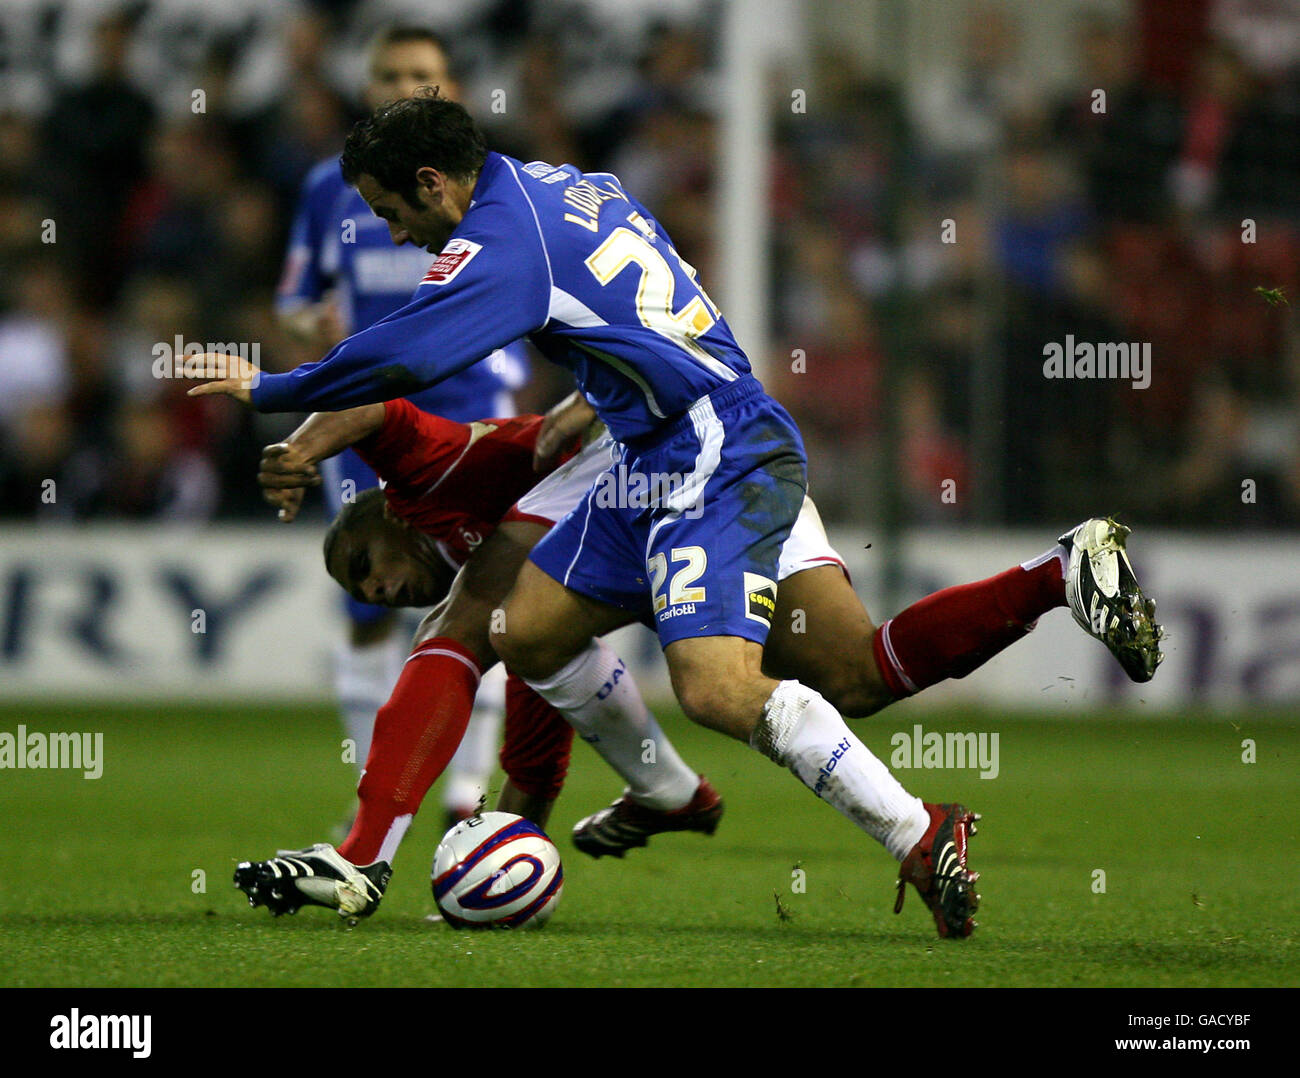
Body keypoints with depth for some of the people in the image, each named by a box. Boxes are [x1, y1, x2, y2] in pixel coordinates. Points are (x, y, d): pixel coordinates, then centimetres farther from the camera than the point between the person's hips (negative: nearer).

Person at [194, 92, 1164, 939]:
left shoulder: (502, 242, -14)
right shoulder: (559, 186, 14)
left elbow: (394, 360, -19)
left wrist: (267, 391, -5)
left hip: (719, 463, -10)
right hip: (658, 463, 10)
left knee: (718, 689, -24)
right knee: (528, 633, 12)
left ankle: (921, 837, -17)